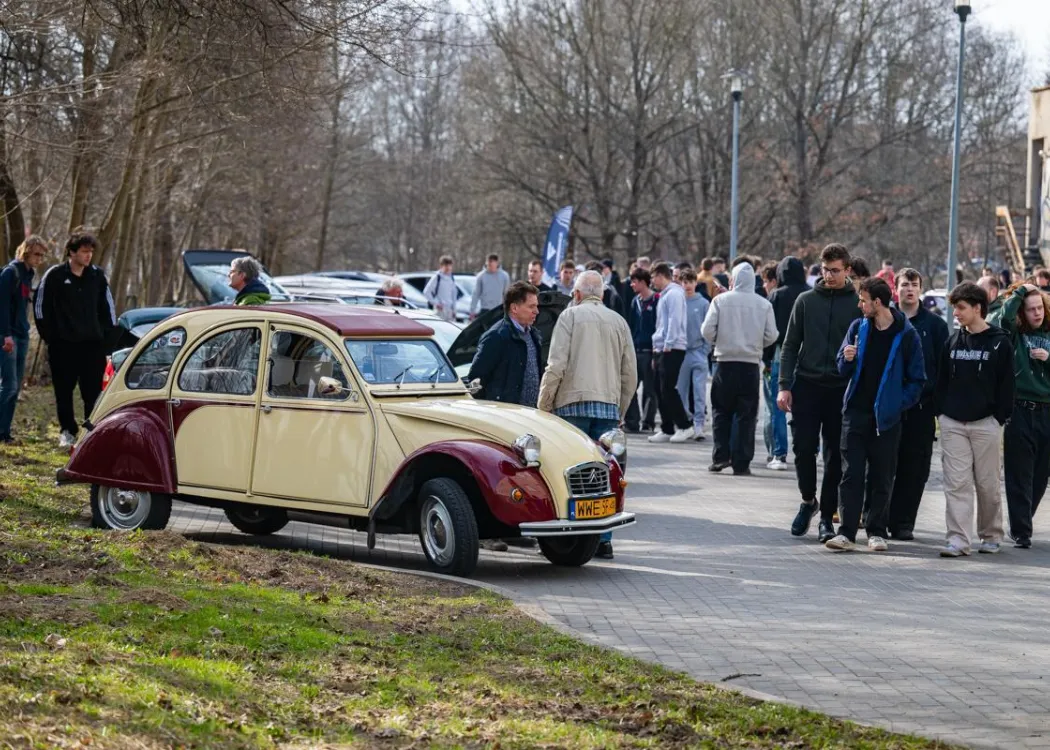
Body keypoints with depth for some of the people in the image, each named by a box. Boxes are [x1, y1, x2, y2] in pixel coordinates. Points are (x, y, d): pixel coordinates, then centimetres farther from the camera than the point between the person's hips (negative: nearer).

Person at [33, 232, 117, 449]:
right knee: (64, 392, 4)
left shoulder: (98, 276, 6)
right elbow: (40, 305, 1)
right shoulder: (55, 275, -4)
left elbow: (108, 306, 15)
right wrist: (49, 335, -2)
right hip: (62, 345, -2)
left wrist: (107, 335, 9)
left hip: (92, 344, 2)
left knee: (94, 392, -1)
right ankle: (68, 431, 14)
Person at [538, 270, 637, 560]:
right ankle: (603, 540, 3)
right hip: (609, 406, 4)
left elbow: (557, 365, -7)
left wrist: (543, 405, 0)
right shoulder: (619, 321, 14)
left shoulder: (571, 315, 2)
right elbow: (630, 375, 15)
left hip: (573, 405, -4)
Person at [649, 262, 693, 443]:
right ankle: (667, 430, 12)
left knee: (668, 389, -12)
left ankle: (684, 426, -7)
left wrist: (668, 344, -19)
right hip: (662, 348, 10)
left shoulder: (674, 294, -11)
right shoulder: (664, 295, 19)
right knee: (662, 390, 9)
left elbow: (674, 320, -18)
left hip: (672, 349, -10)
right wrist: (657, 345, 18)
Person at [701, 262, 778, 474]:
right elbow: (771, 336, -1)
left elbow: (708, 330, -7)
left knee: (722, 411, 12)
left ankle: (721, 456, 3)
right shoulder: (764, 304, -1)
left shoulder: (721, 300, -4)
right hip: (751, 364, 1)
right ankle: (741, 463, 4)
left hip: (725, 362, -1)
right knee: (746, 416, 5)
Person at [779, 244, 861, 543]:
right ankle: (808, 500, 20)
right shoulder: (806, 300, 6)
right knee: (803, 448, -3)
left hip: (842, 390, -1)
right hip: (807, 385, 1)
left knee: (835, 456, 2)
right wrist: (785, 386, -2)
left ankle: (827, 516, 10)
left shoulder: (858, 304, 1)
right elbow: (790, 346, 7)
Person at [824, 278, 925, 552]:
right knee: (851, 474, -3)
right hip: (856, 412, 2)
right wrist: (847, 359, -9)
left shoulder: (906, 334, -4)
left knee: (882, 478, 5)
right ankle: (847, 532, -4)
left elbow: (917, 379, 1)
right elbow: (842, 368, 13)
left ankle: (876, 531, 14)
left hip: (887, 416, -2)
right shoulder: (858, 328, 6)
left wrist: (899, 404, -8)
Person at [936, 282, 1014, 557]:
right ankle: (957, 539, -7)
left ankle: (991, 535, 20)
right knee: (956, 483, -4)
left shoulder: (1000, 343, -2)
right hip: (953, 424, 3)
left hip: (985, 423, -3)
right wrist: (940, 411, 6)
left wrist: (1000, 418, -7)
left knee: (987, 483, 5)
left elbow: (1007, 384, -2)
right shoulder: (953, 342, 10)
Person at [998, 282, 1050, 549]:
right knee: (1019, 476, -3)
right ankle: (1021, 532, 0)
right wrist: (1021, 291, -7)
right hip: (1020, 411, -3)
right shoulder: (1015, 334, 2)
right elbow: (1006, 314, -19)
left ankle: (1023, 523, 25)